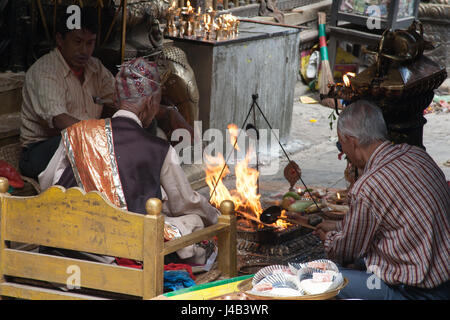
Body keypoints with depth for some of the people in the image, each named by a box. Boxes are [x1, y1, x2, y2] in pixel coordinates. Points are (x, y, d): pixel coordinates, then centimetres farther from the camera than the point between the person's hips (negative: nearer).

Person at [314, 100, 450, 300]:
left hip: (419, 293, -9)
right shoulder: (416, 155, 5)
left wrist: (328, 239, 20)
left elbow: (346, 252, -2)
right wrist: (338, 227, 32)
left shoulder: (366, 188, -21)